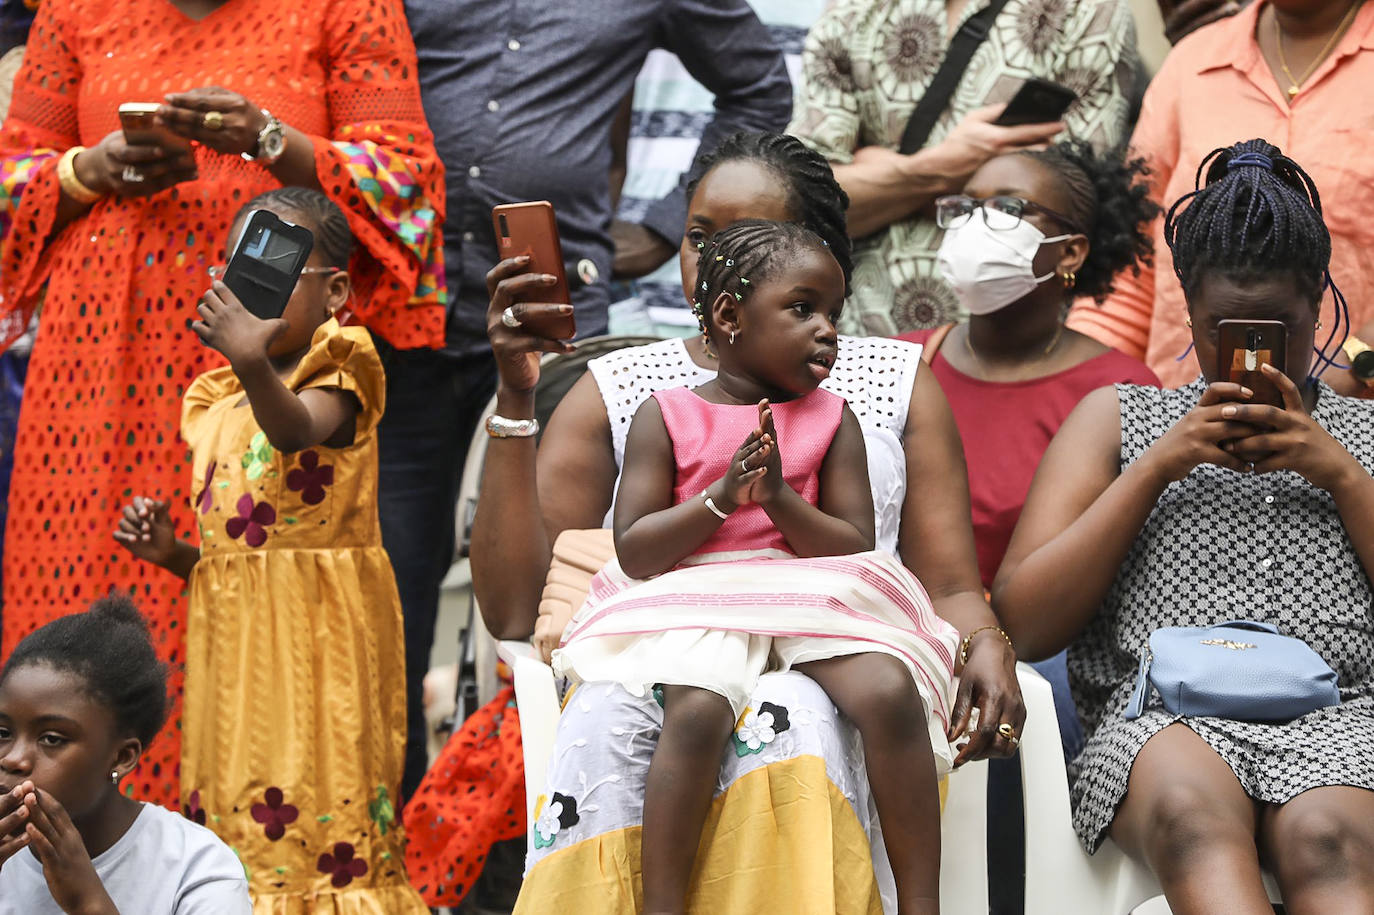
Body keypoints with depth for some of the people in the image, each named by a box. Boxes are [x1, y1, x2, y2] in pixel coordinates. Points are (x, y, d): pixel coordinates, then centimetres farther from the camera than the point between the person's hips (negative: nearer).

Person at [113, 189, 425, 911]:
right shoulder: (216, 406, 15)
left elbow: (296, 429, -31)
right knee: (232, 814, 7)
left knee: (323, 812, -9)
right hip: (233, 636, 7)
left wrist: (254, 364, -49)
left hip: (315, 633, -7)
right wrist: (170, 551, 1)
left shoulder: (334, 372, -4)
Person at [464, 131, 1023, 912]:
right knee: (602, 733, -36)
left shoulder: (894, 381, 21)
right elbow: (514, 608, 8)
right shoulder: (616, 392, 19)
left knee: (790, 720, -38)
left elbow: (949, 588, 18)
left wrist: (987, 645, -8)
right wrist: (516, 399, 1)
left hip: (827, 673, 0)